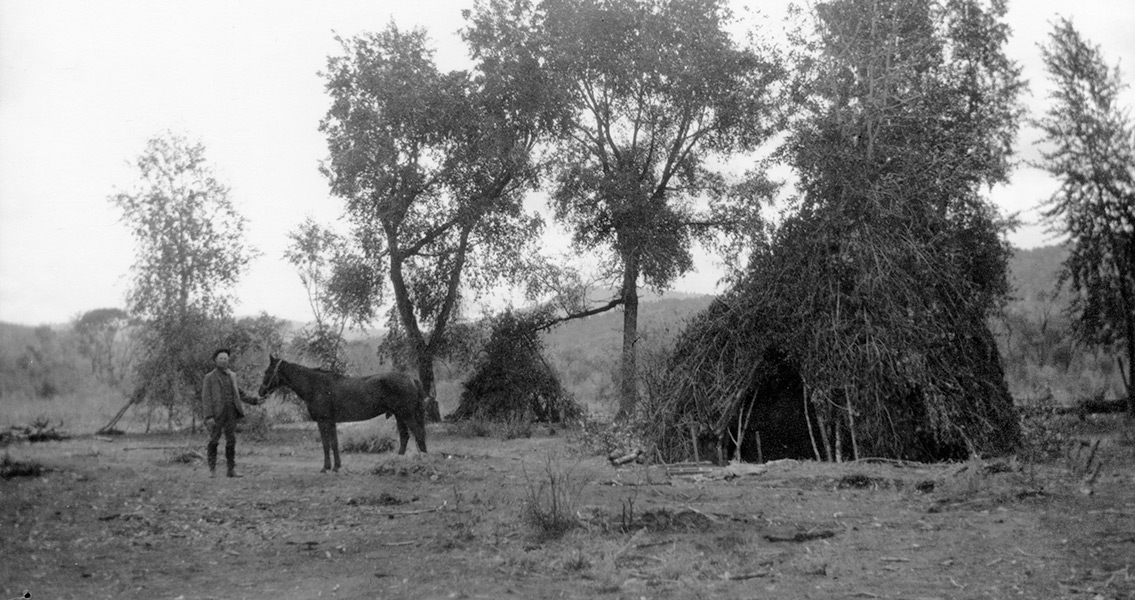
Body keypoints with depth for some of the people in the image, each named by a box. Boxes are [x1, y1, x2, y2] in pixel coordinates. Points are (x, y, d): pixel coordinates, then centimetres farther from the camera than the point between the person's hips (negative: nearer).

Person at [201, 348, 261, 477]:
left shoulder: (232, 376, 15)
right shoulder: (209, 377, 0)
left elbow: (240, 394, 21)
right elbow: (206, 398, -6)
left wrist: (254, 400, 7)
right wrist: (208, 417, -15)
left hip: (231, 413, 4)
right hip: (217, 413, -4)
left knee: (231, 441, 2)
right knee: (214, 440, -1)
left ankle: (231, 470, 4)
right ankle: (212, 469, 8)